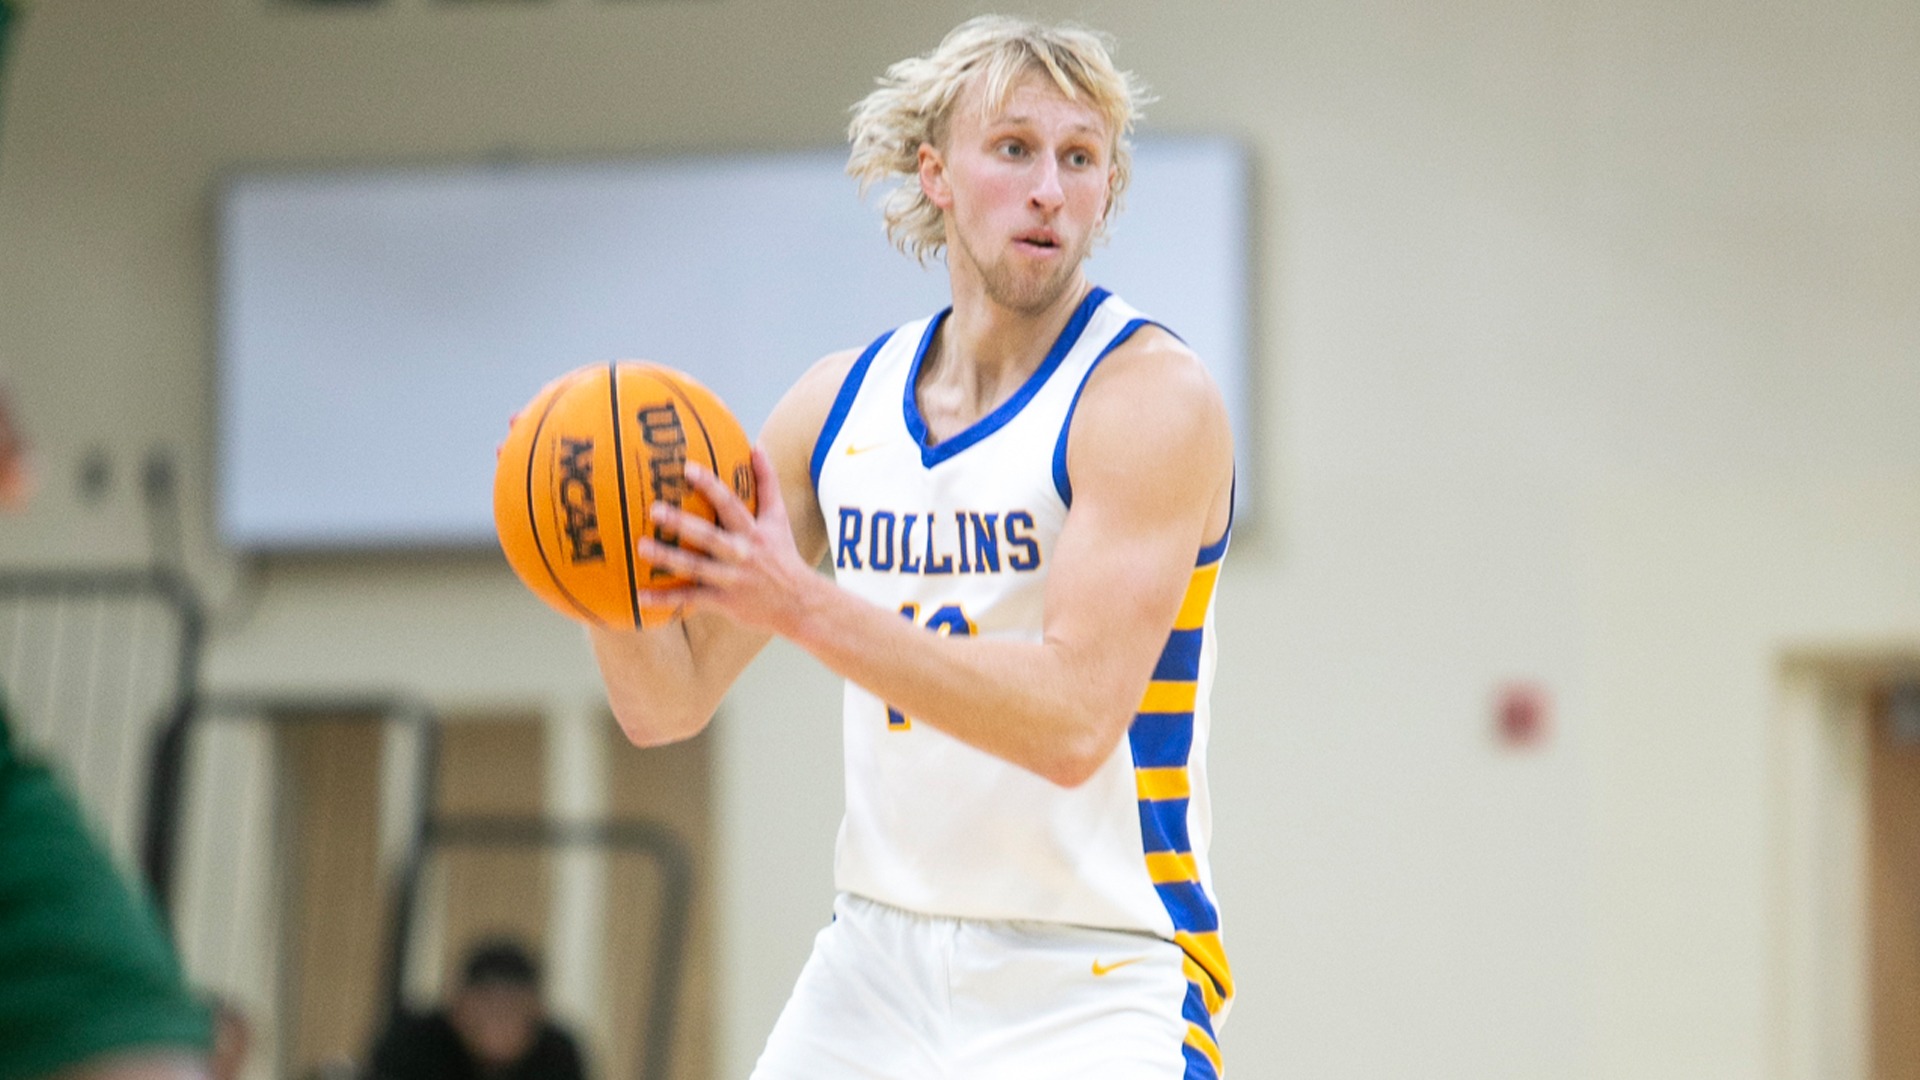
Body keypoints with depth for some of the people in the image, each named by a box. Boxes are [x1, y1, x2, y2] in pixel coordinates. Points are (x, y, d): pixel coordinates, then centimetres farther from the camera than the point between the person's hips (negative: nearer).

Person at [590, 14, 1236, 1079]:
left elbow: (1075, 721, -22)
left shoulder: (1149, 394, -11)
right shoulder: (839, 405, 6)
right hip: (874, 964, 5)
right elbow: (667, 704, 8)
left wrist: (804, 606, -29)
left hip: (1092, 982, -5)